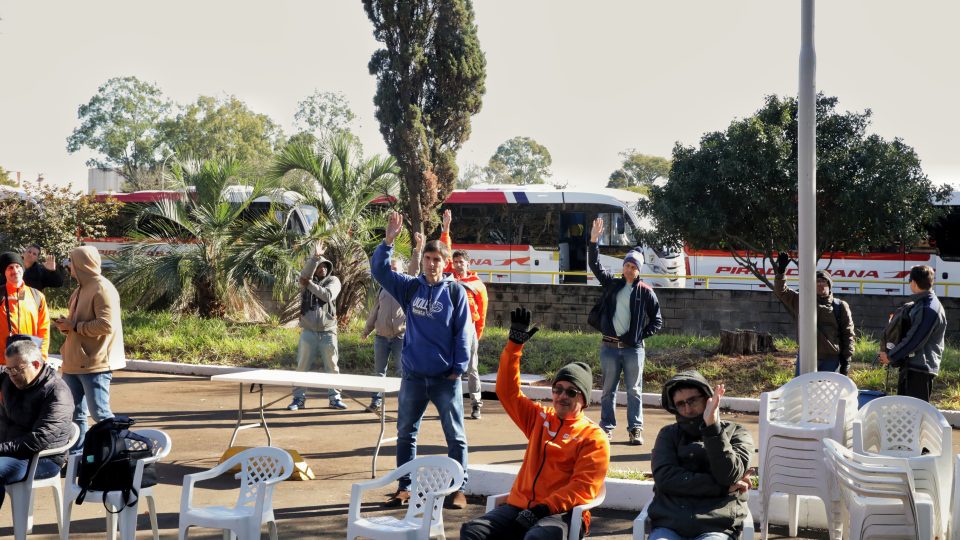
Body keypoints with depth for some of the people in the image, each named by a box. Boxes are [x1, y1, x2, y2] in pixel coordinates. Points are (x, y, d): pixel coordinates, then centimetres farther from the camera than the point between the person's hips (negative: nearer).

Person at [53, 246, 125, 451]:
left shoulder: (102, 289, -14)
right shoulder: (81, 289, 16)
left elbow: (106, 325, -23)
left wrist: (74, 326, -16)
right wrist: (66, 324, 3)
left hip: (95, 363, -10)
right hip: (74, 362, 10)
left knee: (101, 414, -6)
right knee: (74, 414, 14)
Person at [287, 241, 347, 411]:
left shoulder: (333, 281, 4)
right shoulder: (308, 280, 6)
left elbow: (327, 295, -15)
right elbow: (305, 273, -19)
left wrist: (309, 285, -15)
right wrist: (315, 257, -31)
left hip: (328, 332, 0)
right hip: (309, 331, 0)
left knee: (332, 366, 5)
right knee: (303, 366, 3)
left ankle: (334, 397, 14)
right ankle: (299, 398, 11)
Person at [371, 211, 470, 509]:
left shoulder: (455, 291, -4)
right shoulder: (410, 287, 4)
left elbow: (462, 331, -4)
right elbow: (379, 270, -3)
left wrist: (459, 368, -8)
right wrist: (388, 240, -15)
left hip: (446, 378, -3)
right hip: (413, 377, 3)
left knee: (455, 436, 4)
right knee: (406, 434, 10)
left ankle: (458, 489, 13)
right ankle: (404, 488, 22)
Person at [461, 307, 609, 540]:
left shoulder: (594, 437, 1)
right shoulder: (539, 417, 17)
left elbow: (583, 487, -7)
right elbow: (508, 391, 14)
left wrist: (543, 508, -19)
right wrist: (515, 344, 5)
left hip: (561, 514, -5)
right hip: (519, 505, 6)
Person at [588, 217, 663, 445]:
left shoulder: (645, 292, 2)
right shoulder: (612, 284, 9)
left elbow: (657, 321, 4)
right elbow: (595, 265, 1)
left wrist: (640, 335, -6)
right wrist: (593, 241, -11)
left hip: (633, 348, -2)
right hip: (609, 346, 2)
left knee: (634, 391, 2)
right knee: (608, 390, 6)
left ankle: (635, 429, 8)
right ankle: (606, 428, 13)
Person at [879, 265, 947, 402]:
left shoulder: (929, 309, -19)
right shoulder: (920, 304, 13)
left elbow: (914, 340, -21)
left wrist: (890, 356, -11)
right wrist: (892, 354, 14)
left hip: (920, 369, -10)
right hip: (910, 365, 10)